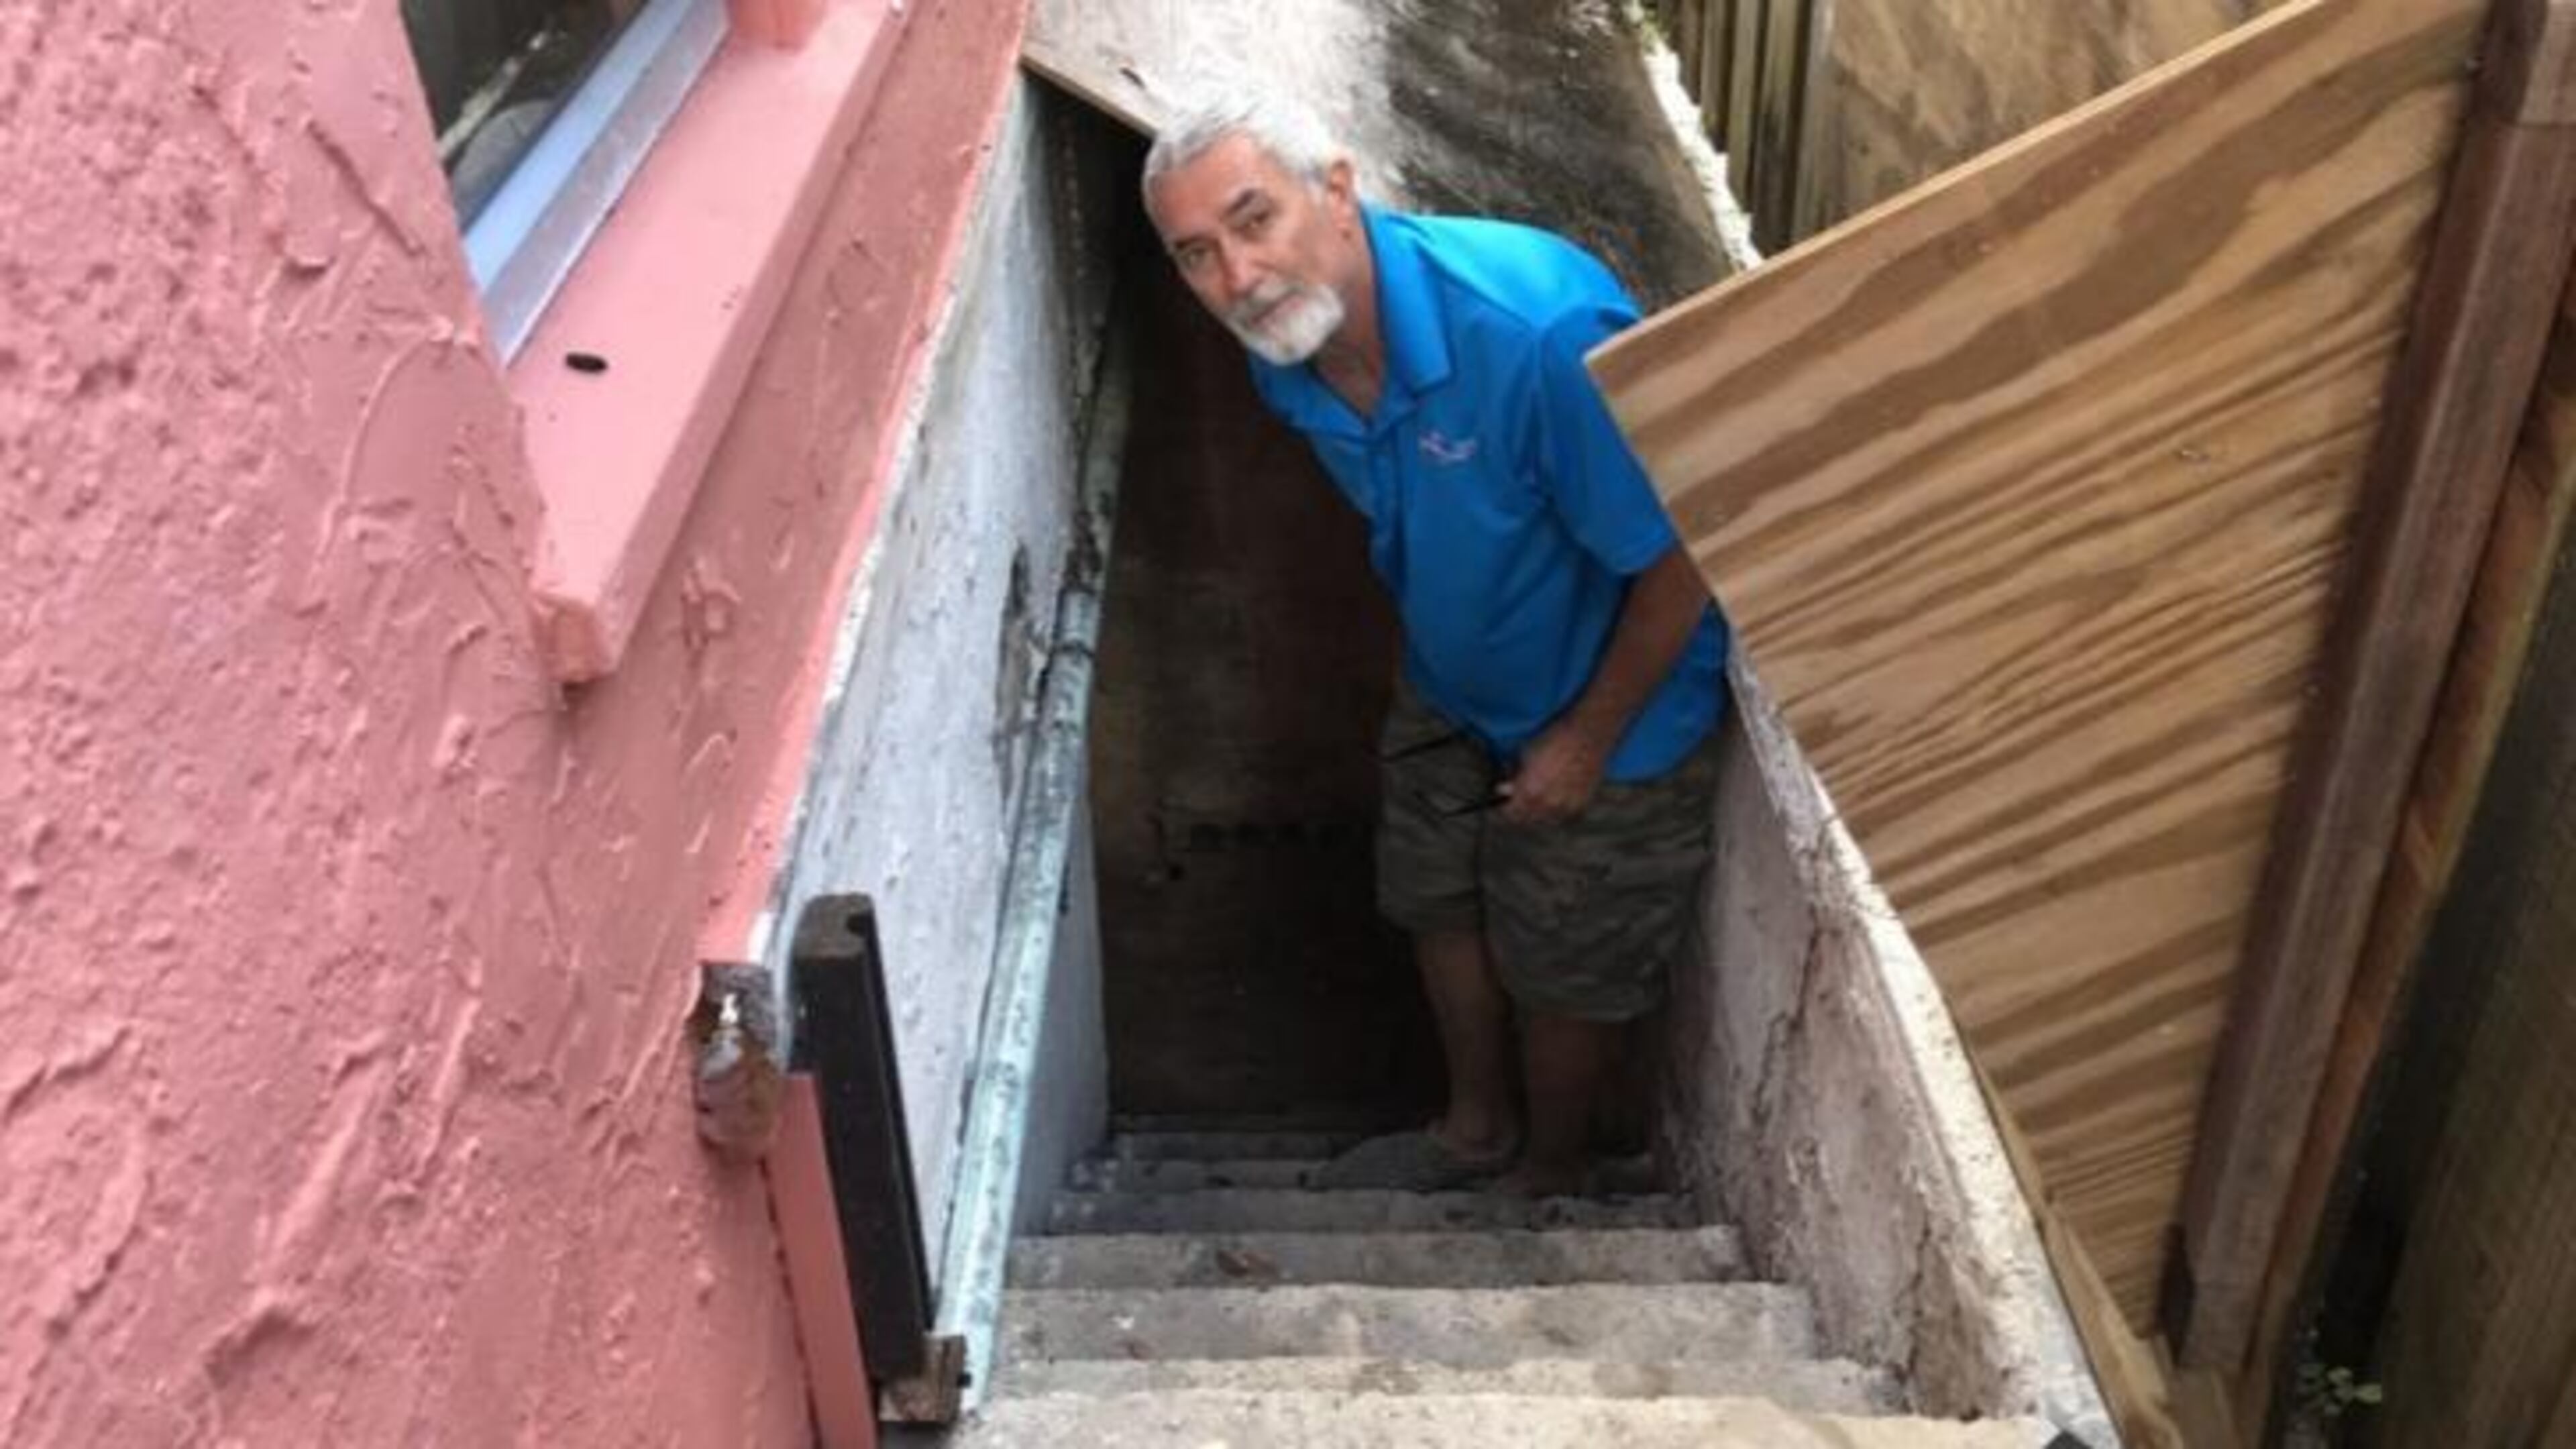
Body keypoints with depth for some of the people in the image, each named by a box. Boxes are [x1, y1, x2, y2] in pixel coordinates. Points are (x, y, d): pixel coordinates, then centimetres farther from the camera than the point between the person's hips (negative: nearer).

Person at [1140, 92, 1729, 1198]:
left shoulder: (1540, 329, -39)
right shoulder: (1289, 355, -14)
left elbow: (1681, 556, -29)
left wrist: (1589, 738, -18)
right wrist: (1431, 660, 16)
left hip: (1608, 705, -6)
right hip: (1451, 691, 7)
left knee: (1563, 970, 13)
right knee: (1439, 907, 23)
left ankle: (1547, 1175, 43)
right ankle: (1476, 1126, 51)